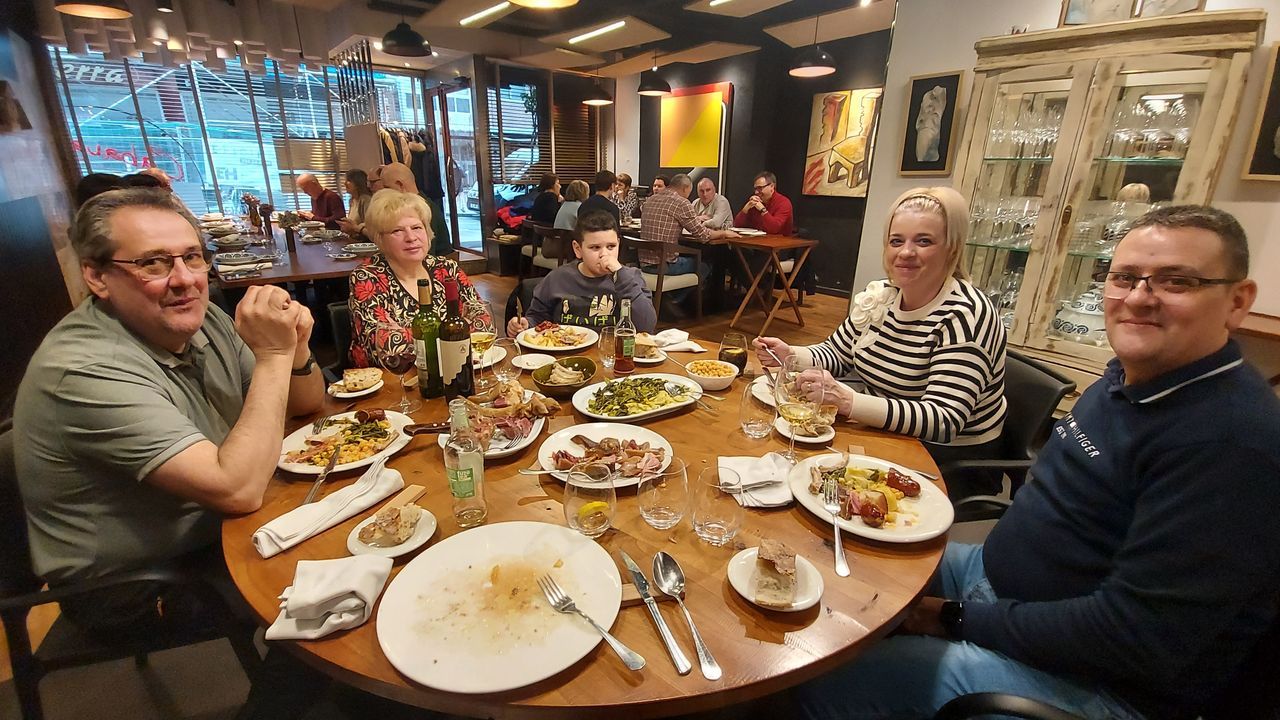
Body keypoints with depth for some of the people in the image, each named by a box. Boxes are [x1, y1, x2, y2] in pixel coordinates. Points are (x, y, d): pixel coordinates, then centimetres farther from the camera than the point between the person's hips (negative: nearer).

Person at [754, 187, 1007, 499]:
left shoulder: (964, 316, -20)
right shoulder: (879, 296, 1)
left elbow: (943, 421, -28)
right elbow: (835, 354, 9)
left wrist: (844, 399, -40)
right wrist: (789, 354, -13)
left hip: (951, 463, -6)